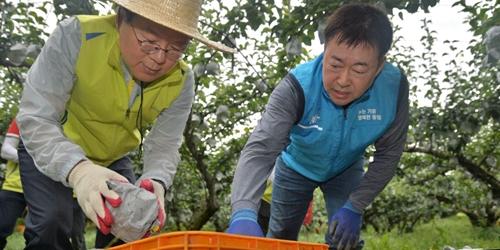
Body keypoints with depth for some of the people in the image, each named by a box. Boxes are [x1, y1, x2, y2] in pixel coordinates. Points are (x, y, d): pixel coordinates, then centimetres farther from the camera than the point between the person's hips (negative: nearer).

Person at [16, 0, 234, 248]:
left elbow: (163, 147, -19)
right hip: (48, 148, -3)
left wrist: (155, 182, -43)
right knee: (51, 225, -21)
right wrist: (77, 169, -54)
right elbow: (35, 119, -35)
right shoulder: (76, 36, -33)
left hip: (112, 159, 3)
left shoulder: (181, 81, -21)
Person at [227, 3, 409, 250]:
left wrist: (354, 207, -28)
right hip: (296, 167, -1)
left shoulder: (394, 87, -31)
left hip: (346, 170, 1)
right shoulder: (297, 87, -39)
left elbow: (388, 154, -19)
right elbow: (260, 148, -49)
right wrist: (243, 214, -66)